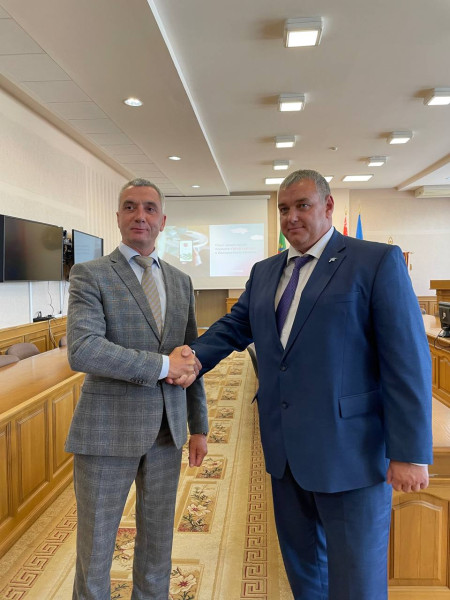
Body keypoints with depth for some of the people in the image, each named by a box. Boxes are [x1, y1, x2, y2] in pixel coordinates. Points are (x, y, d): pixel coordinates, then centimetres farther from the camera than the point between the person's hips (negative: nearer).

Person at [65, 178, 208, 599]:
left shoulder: (181, 281, 9)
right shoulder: (90, 275, -6)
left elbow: (190, 358, 11)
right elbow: (82, 351, -21)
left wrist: (199, 426, 10)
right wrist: (163, 365, -20)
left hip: (167, 429, 5)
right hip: (109, 430, -4)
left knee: (158, 543, 19)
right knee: (95, 548, 11)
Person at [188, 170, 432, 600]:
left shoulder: (378, 261, -9)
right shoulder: (264, 272, 11)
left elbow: (407, 361, -12)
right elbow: (234, 327, 9)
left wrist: (410, 452, -14)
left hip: (350, 449, -5)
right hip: (285, 448, 6)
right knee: (301, 564, 23)